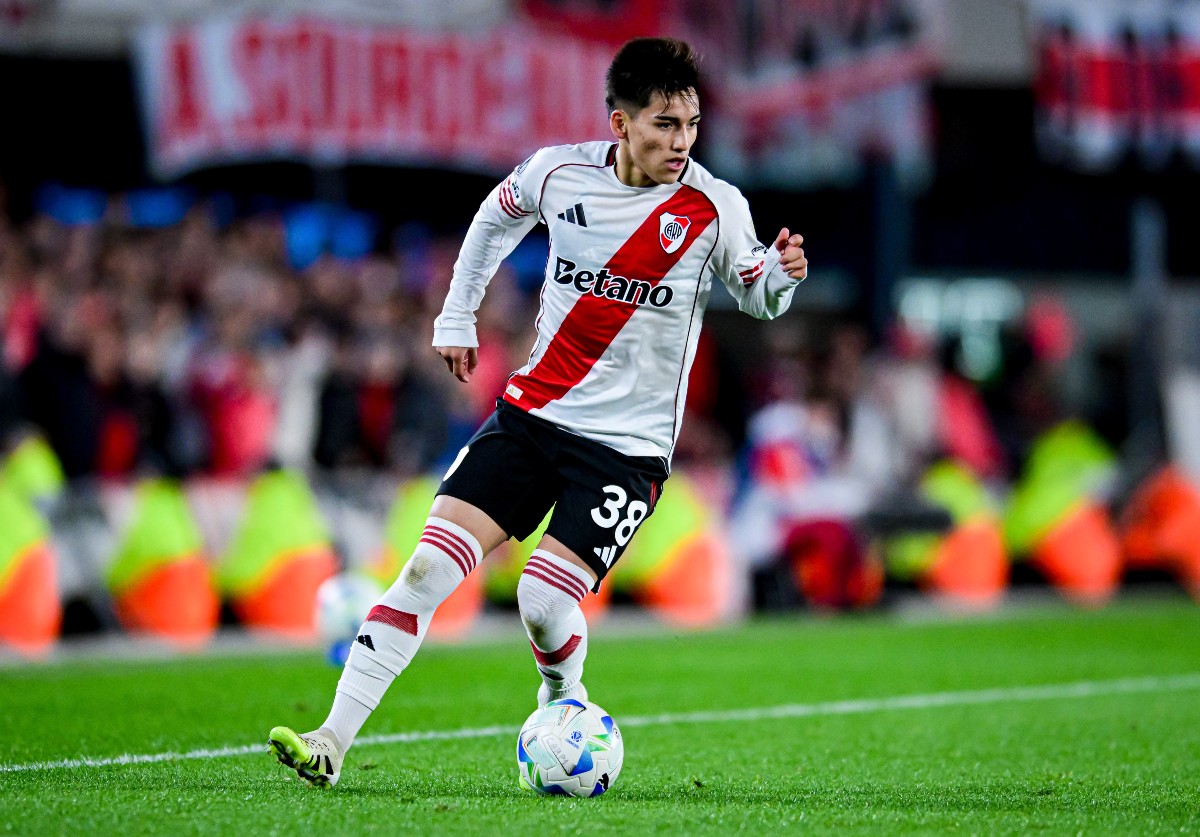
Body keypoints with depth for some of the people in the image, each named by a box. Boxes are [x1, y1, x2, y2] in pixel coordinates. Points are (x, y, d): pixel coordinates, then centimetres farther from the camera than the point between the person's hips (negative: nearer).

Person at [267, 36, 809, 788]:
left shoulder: (715, 208, -9)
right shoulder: (559, 172, -3)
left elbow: (756, 296, 5)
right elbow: (497, 218, 19)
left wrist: (781, 274, -18)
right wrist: (457, 316, 21)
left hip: (628, 444, -2)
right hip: (534, 410, 3)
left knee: (545, 602, -17)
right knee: (428, 567, -10)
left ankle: (564, 704, 18)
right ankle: (331, 743, -8)